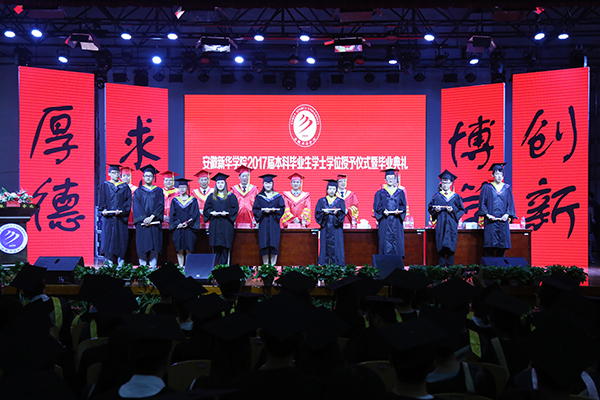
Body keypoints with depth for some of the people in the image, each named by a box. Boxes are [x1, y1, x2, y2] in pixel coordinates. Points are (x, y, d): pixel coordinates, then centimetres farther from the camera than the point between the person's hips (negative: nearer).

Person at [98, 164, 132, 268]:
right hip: (108, 216, 0)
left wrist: (121, 210, -14)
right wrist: (103, 209, -14)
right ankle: (109, 262, -1)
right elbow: (101, 200, 4)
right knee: (108, 237, -4)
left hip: (120, 217, 0)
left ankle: (121, 262, 4)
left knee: (121, 238, -1)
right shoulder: (104, 186, 11)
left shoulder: (125, 187, 10)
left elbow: (128, 201, 2)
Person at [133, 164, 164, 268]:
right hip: (142, 223, 0)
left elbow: (160, 205, 0)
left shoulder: (158, 191, 11)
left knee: (154, 245, -3)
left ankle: (153, 266, 2)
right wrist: (144, 219, -14)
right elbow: (136, 207, 0)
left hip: (155, 222, 1)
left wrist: (151, 217, -13)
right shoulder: (138, 191, 10)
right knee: (142, 246, -3)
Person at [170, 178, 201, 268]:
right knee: (180, 250, 0)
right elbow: (172, 215, 5)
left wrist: (187, 223, -13)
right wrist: (178, 224, -11)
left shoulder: (193, 200, 7)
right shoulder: (175, 201, 12)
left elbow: (194, 214, 0)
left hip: (189, 228, -1)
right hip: (178, 229, 1)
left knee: (188, 250, -3)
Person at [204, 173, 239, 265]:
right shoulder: (212, 197, 14)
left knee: (225, 245, -6)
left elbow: (235, 208, 1)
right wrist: (211, 212, -9)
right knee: (216, 246, -1)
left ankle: (223, 265, -3)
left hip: (226, 225, -2)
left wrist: (227, 212, -15)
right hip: (215, 225, 2)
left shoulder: (230, 196, 7)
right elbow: (206, 209, 11)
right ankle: (218, 266, 4)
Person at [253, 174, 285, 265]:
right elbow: (255, 210, 4)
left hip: (274, 223, 0)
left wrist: (274, 210, -14)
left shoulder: (278, 196, 8)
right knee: (264, 246, -3)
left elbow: (282, 208, 4)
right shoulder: (259, 197, 9)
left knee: (274, 245, -4)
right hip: (263, 223, 0)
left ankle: (273, 265, 1)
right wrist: (263, 211, -15)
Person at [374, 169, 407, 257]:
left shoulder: (400, 193, 13)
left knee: (397, 241, -3)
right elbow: (376, 206, 2)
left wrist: (398, 211, -13)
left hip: (397, 221, 1)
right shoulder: (380, 193, 9)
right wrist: (383, 211, -17)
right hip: (385, 222, -1)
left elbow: (403, 206, 7)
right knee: (385, 242, -5)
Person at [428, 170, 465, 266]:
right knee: (441, 246, -3)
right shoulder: (436, 196, 9)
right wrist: (435, 210, -12)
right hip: (440, 225, 0)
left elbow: (461, 210, 6)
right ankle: (442, 266, 2)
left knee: (451, 246, -3)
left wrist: (453, 210, -11)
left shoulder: (456, 197, 9)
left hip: (452, 225, 0)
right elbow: (430, 209, 9)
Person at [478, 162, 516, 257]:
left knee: (502, 245, 2)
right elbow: (482, 203, 2)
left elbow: (510, 203, 9)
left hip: (503, 220, 2)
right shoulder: (486, 187, 5)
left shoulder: (507, 188, 12)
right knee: (489, 245, -6)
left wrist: (507, 214, -8)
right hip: (490, 221, -2)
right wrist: (487, 215, -12)